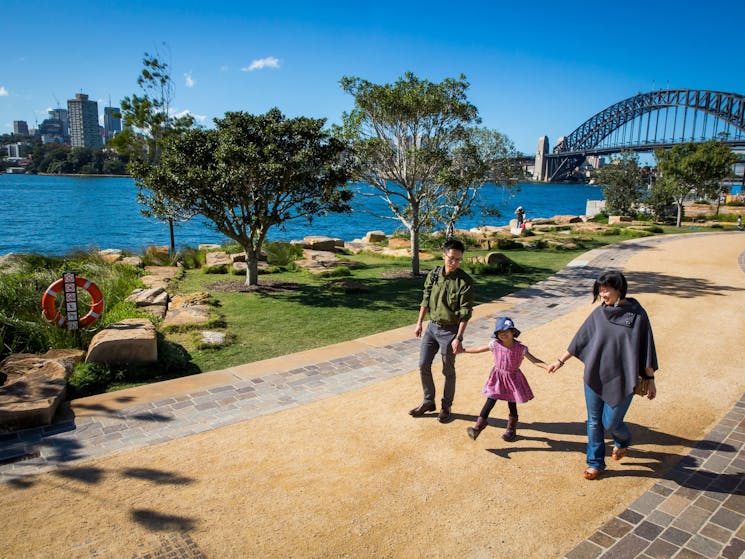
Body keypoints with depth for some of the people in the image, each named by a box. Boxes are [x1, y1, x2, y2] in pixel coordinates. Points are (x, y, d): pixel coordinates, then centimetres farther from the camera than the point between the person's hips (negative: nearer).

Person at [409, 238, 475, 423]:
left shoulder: (465, 282, -16)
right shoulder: (433, 275, -2)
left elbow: (465, 312, -16)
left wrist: (458, 338, -19)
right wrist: (419, 323, 9)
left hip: (450, 330, -5)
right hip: (432, 326, 5)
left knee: (448, 371, 9)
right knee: (423, 365, 8)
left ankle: (446, 406, 28)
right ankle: (428, 402, 28)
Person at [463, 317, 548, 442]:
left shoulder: (520, 348, -16)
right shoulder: (495, 345, -10)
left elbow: (534, 360, -19)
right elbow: (478, 349, 0)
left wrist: (547, 367, -34)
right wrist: (462, 350, 3)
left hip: (512, 378, -1)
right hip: (498, 377, 1)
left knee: (512, 404, 10)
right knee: (491, 400, -4)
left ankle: (511, 429, 30)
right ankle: (479, 425, 4)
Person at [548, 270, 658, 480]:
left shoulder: (637, 314, -9)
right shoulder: (599, 313, 0)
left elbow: (646, 349, -4)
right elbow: (580, 339, 8)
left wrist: (650, 380, -2)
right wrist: (561, 361, 11)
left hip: (621, 380, -3)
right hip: (594, 376, 3)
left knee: (611, 422, 4)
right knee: (594, 422, 10)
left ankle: (623, 441, 40)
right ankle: (595, 463, 27)